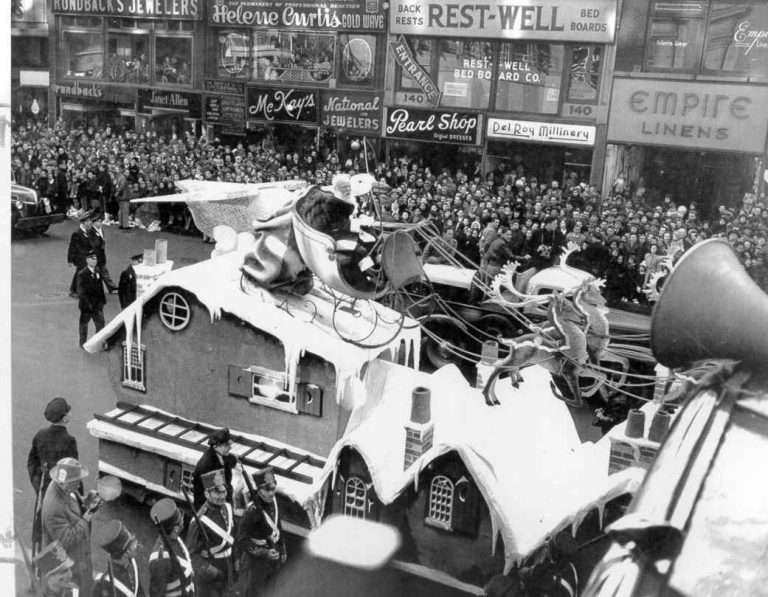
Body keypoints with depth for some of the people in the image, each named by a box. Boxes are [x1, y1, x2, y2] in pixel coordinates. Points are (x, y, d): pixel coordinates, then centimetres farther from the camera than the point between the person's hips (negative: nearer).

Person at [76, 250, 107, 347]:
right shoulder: (82, 274, -13)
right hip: (86, 304, -5)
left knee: (100, 323, 3)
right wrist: (87, 303, -20)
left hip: (98, 304, 5)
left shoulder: (97, 272, 6)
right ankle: (83, 343, 26)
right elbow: (80, 291, -16)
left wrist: (102, 300, 5)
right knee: (84, 323, 11)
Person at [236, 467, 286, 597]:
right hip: (255, 560, -6)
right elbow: (241, 541, -23)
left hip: (274, 557, 6)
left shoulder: (273, 502, -8)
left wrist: (283, 550, 13)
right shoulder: (253, 511, -29)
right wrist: (264, 553, -29)